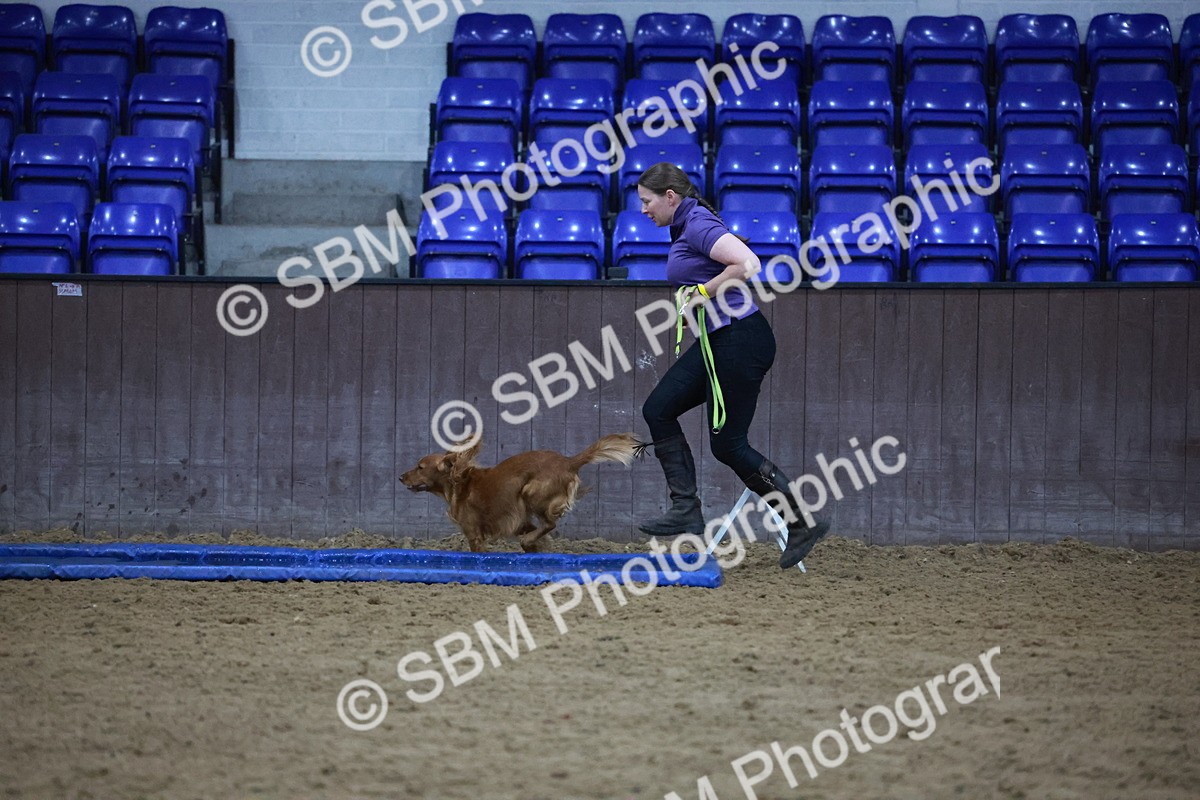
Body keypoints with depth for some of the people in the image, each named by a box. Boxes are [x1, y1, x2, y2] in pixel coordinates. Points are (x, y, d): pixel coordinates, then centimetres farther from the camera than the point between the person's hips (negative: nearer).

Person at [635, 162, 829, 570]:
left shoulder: (698, 226, -15)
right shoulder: (685, 227, 16)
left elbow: (748, 264, -28)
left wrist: (703, 293, -18)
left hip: (740, 341, -10)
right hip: (716, 341, 10)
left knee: (728, 445, -5)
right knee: (658, 409, 3)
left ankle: (803, 521, 2)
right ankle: (685, 508, 1)